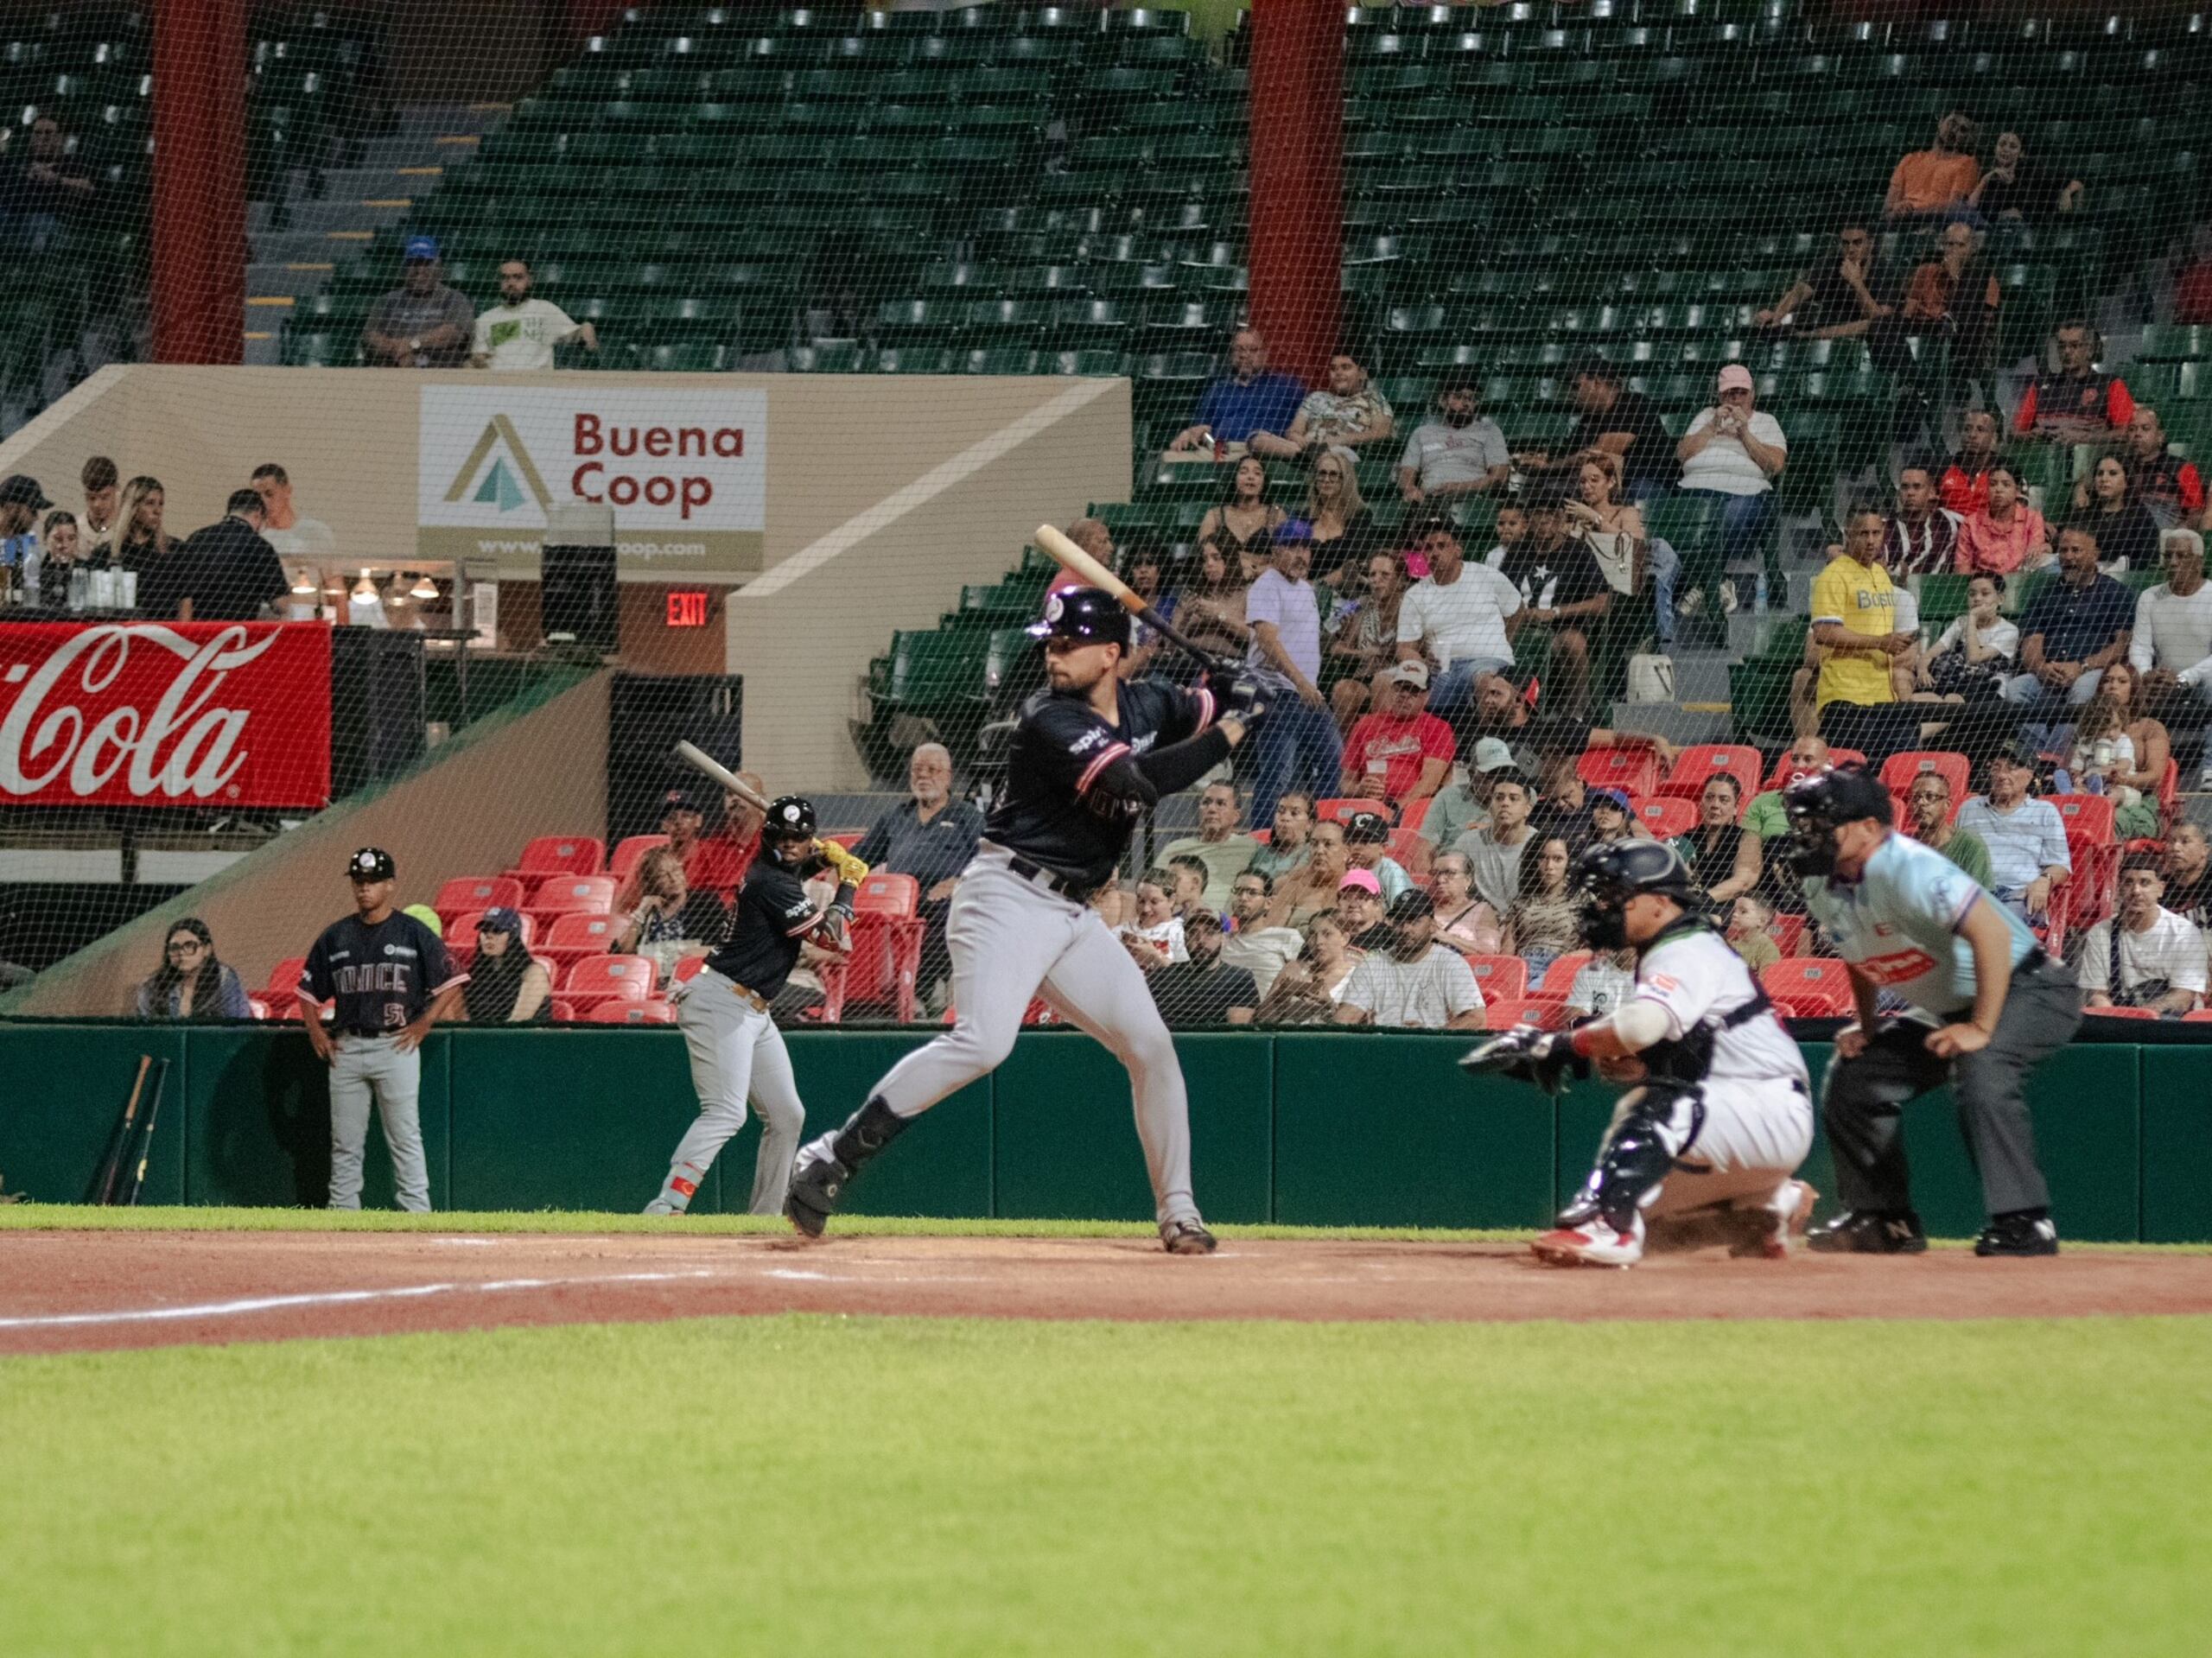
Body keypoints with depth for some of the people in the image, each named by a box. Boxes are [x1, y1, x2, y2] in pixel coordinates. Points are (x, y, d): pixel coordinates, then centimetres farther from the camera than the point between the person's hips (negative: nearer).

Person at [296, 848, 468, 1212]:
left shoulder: (414, 933, 0)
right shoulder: (336, 936, 10)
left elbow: (452, 983, 1)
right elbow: (308, 989, 17)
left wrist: (423, 1024, -7)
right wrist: (315, 1031, 4)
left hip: (395, 1046, -4)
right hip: (346, 1047, 4)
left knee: (405, 1139, -5)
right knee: (344, 1144, 7)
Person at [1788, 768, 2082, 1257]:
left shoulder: (1907, 870, -29)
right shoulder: (1823, 886, -2)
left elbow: (1992, 932, -36)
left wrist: (1982, 1029, -33)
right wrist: (1866, 1027, 9)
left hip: (2030, 991, -10)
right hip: (1946, 1010, 10)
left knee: (1980, 1069, -36)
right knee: (1852, 1077, 7)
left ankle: (2024, 1222, -32)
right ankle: (1883, 1219, 16)